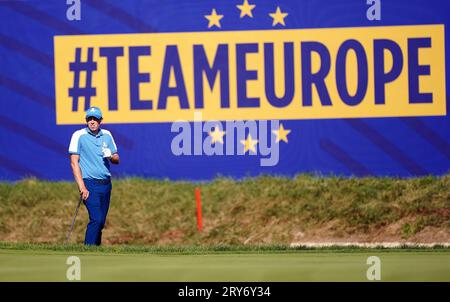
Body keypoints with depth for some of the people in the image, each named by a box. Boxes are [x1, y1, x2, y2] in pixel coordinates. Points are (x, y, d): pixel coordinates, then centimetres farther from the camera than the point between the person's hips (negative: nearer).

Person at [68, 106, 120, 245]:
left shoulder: (107, 135, 12)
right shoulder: (79, 135, -3)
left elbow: (116, 159, 17)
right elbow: (74, 162, -7)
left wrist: (111, 156, -8)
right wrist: (82, 187, -15)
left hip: (106, 183, 5)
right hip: (90, 184, -5)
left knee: (100, 221, 7)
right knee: (96, 219, -17)